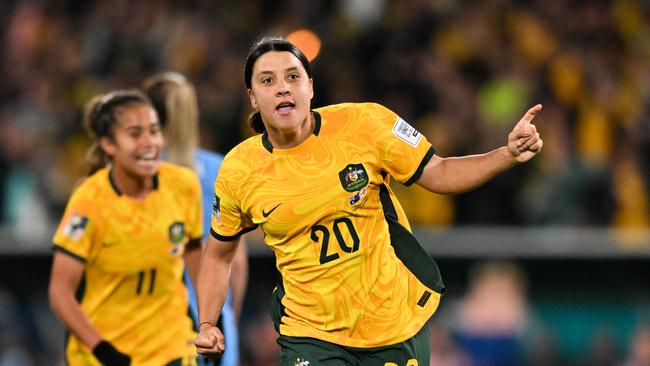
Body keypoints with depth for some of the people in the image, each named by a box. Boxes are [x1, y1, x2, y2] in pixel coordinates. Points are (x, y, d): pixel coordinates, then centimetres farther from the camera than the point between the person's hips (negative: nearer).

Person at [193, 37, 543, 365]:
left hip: (396, 321, 0)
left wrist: (508, 155, -16)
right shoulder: (237, 172, -7)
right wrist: (207, 325, -2)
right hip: (311, 336, 0)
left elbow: (438, 173, -1)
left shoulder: (364, 123, -11)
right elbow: (219, 253, 9)